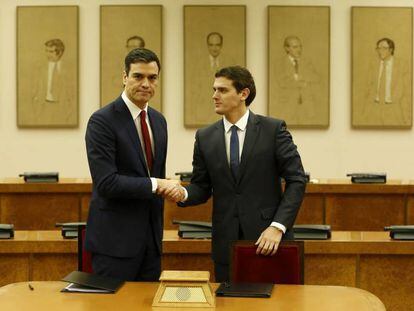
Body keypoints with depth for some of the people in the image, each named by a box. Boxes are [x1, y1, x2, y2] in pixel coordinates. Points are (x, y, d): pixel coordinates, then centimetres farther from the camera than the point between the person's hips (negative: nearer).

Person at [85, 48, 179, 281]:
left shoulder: (159, 120, 11)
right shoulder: (102, 121, -12)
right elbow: (106, 183, -20)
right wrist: (155, 185, -15)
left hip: (151, 238, 7)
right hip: (115, 239, -7)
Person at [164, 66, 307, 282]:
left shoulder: (273, 129, -3)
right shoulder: (205, 137, 6)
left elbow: (296, 180, -5)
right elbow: (202, 187, 10)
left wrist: (277, 226, -14)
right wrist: (183, 194, -13)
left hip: (268, 236, -2)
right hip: (226, 242, 3)